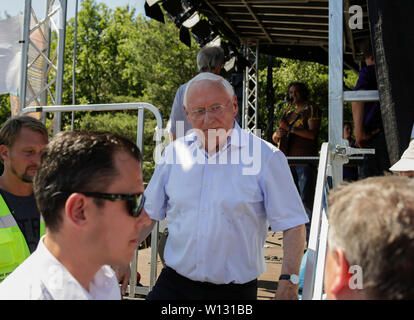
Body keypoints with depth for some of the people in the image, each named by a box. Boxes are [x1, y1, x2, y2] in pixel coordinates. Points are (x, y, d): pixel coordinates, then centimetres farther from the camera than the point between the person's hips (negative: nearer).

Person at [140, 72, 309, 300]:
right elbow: (148, 214, 12)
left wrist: (289, 282, -16)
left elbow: (292, 225, -8)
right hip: (174, 283, 3)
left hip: (234, 289, -2)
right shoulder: (175, 152, 4)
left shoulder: (265, 157, -7)